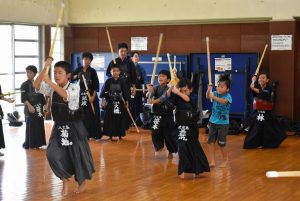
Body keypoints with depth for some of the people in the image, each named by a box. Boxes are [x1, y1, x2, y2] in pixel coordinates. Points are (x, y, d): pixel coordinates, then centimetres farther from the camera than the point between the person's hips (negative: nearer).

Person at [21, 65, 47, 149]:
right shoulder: (25, 84, -5)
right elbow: (23, 98, -14)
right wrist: (29, 105, -26)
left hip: (39, 108, 6)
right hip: (30, 108, -6)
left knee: (39, 126, 8)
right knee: (31, 126, -5)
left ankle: (38, 143, 17)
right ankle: (30, 144, 2)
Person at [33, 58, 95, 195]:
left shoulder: (75, 87, -12)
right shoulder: (52, 88, 1)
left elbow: (66, 95, -33)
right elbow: (36, 85, -13)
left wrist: (50, 82, -41)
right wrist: (45, 68, -23)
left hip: (73, 127, -4)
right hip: (59, 127, 4)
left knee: (78, 154, 7)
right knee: (53, 154, -8)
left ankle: (82, 181, 33)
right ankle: (65, 179, 17)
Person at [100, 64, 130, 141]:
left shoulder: (122, 81, -1)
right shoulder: (108, 81, -1)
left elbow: (125, 92, 3)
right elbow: (103, 91, 2)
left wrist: (126, 101, 2)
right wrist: (103, 101, -3)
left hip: (120, 103, 0)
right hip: (110, 103, 0)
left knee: (120, 119, 2)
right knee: (110, 119, 2)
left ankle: (120, 135, 14)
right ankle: (110, 135, 13)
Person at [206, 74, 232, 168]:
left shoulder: (228, 96, -14)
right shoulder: (215, 93, -1)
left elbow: (224, 101, -36)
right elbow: (207, 97, -19)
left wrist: (214, 97, -49)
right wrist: (209, 90, -39)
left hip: (223, 123, -4)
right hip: (213, 121, 5)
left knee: (221, 143, 3)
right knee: (210, 141, 1)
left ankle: (225, 160, 24)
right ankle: (212, 161, 8)